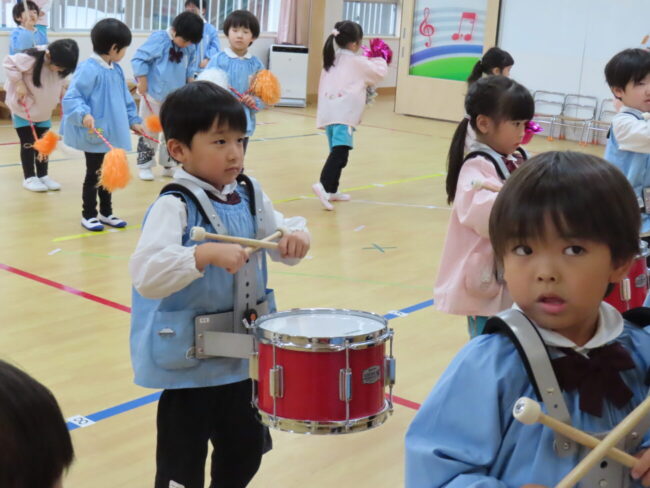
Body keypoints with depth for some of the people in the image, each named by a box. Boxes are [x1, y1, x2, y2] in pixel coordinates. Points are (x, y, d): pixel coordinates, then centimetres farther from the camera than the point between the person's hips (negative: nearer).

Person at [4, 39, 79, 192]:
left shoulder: (61, 63, -10)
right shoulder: (31, 58, -30)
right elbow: (9, 64, -22)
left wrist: (62, 92, 2)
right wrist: (19, 83, -26)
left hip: (44, 110, 6)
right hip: (23, 107, -6)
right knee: (28, 143, -1)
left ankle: (43, 175, 21)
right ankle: (29, 178, 8)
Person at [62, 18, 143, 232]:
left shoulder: (117, 70, 8)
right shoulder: (89, 69, -19)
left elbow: (125, 99, 19)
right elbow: (71, 98, -23)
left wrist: (133, 120, 19)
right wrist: (83, 115, -37)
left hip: (112, 134, 8)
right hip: (96, 135, -8)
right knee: (94, 174, 4)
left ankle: (106, 212, 30)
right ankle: (88, 215, 18)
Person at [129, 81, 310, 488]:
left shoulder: (250, 195, 0)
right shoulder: (174, 206, -21)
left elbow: (281, 237, 11)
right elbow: (147, 275, -33)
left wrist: (296, 237, -12)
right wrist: (207, 254, -43)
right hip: (189, 361, -7)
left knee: (246, 450, 23)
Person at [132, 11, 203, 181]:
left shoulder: (190, 48, -1)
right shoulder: (158, 39, -17)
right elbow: (139, 59, -17)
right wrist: (142, 82, -17)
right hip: (154, 96, -5)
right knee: (149, 132, 5)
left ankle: (169, 165, 25)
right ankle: (144, 166, 15)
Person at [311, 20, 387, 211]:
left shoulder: (331, 59, 16)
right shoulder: (357, 62, -1)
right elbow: (380, 72, 8)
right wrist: (380, 60, 27)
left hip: (328, 113, 8)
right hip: (344, 114, -8)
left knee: (336, 151, 19)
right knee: (340, 152, -18)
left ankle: (332, 190, 25)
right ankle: (323, 185, -35)